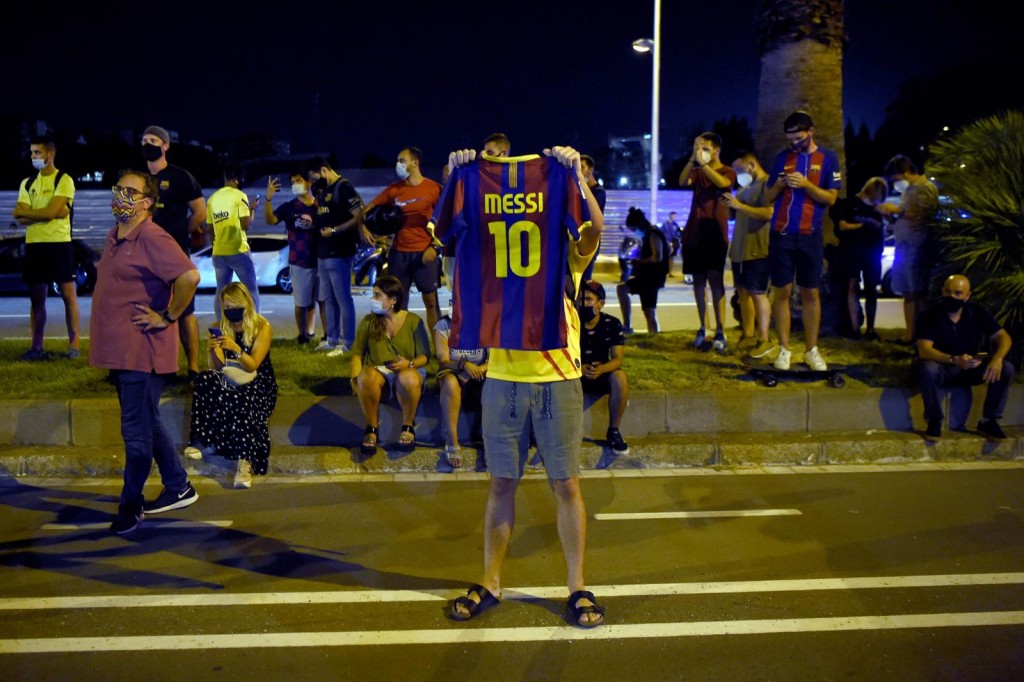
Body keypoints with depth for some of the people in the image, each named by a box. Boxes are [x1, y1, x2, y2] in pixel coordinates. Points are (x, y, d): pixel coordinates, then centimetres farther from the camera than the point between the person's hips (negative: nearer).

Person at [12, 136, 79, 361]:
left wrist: (24, 212, -3)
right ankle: (36, 346, 14)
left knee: (68, 294, -2)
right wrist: (50, 213, -10)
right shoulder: (27, 183, 13)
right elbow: (21, 219, 2)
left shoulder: (64, 180, -3)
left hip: (59, 243, -5)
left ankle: (74, 344, 3)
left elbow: (51, 211, -16)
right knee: (36, 298, 8)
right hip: (34, 244, 5)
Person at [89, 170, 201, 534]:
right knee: (148, 424, 17)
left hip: (141, 351, -10)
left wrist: (168, 317, -18)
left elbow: (189, 276, -28)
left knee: (136, 432, 1)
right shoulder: (114, 237, 14)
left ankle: (130, 505, 14)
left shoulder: (152, 238, -16)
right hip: (119, 350, 10)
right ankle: (179, 488, 28)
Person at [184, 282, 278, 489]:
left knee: (241, 402, -38)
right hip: (230, 380, 4)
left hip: (258, 383, -4)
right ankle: (206, 439, -25)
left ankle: (245, 460, -45)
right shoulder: (219, 328, 5)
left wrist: (236, 349, -29)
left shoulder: (262, 326, -6)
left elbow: (252, 366, -12)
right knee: (205, 380, -29)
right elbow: (218, 367, 0)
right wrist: (213, 351, -21)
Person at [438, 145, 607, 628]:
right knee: (501, 483, 10)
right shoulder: (493, 253, 7)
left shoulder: (569, 256, 2)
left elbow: (593, 227, -18)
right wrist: (458, 177, -13)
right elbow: (444, 229, -5)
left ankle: (577, 587, 19)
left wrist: (574, 176, -23)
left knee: (566, 485, 5)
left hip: (557, 379, -1)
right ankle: (490, 583, 23)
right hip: (502, 379, 2)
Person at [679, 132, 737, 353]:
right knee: (698, 281, 6)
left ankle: (720, 333, -10)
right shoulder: (697, 171, 13)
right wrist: (692, 159, -20)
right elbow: (682, 181, -8)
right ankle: (703, 329, 13)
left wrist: (703, 162, -24)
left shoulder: (727, 172, 3)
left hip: (714, 233, -4)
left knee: (715, 280, -9)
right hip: (694, 233, 4)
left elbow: (722, 183, -21)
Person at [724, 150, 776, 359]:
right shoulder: (745, 187, 19)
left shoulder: (767, 184, -10)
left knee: (757, 293, -7)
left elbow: (769, 213, -23)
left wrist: (739, 205, -22)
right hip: (740, 248, 9)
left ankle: (764, 340, -2)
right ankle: (748, 335, 17)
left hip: (757, 250, -9)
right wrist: (729, 204, 6)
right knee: (743, 291, 9)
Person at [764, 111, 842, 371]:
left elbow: (831, 198, -2)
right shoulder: (782, 157, 9)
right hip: (781, 234, 1)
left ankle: (812, 350, 11)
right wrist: (779, 185, -9)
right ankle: (784, 349, 6)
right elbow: (769, 198, 12)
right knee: (782, 291, 0)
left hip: (810, 236, -1)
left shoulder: (828, 158, 3)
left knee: (811, 293, 2)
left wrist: (806, 184, -16)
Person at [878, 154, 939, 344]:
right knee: (907, 293, 7)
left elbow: (921, 215, -17)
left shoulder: (925, 188, -6)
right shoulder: (908, 190, 23)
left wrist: (896, 210, -10)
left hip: (917, 246, -9)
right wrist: (890, 213, 9)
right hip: (903, 245, 9)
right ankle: (909, 334, 9)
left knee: (918, 293, -8)